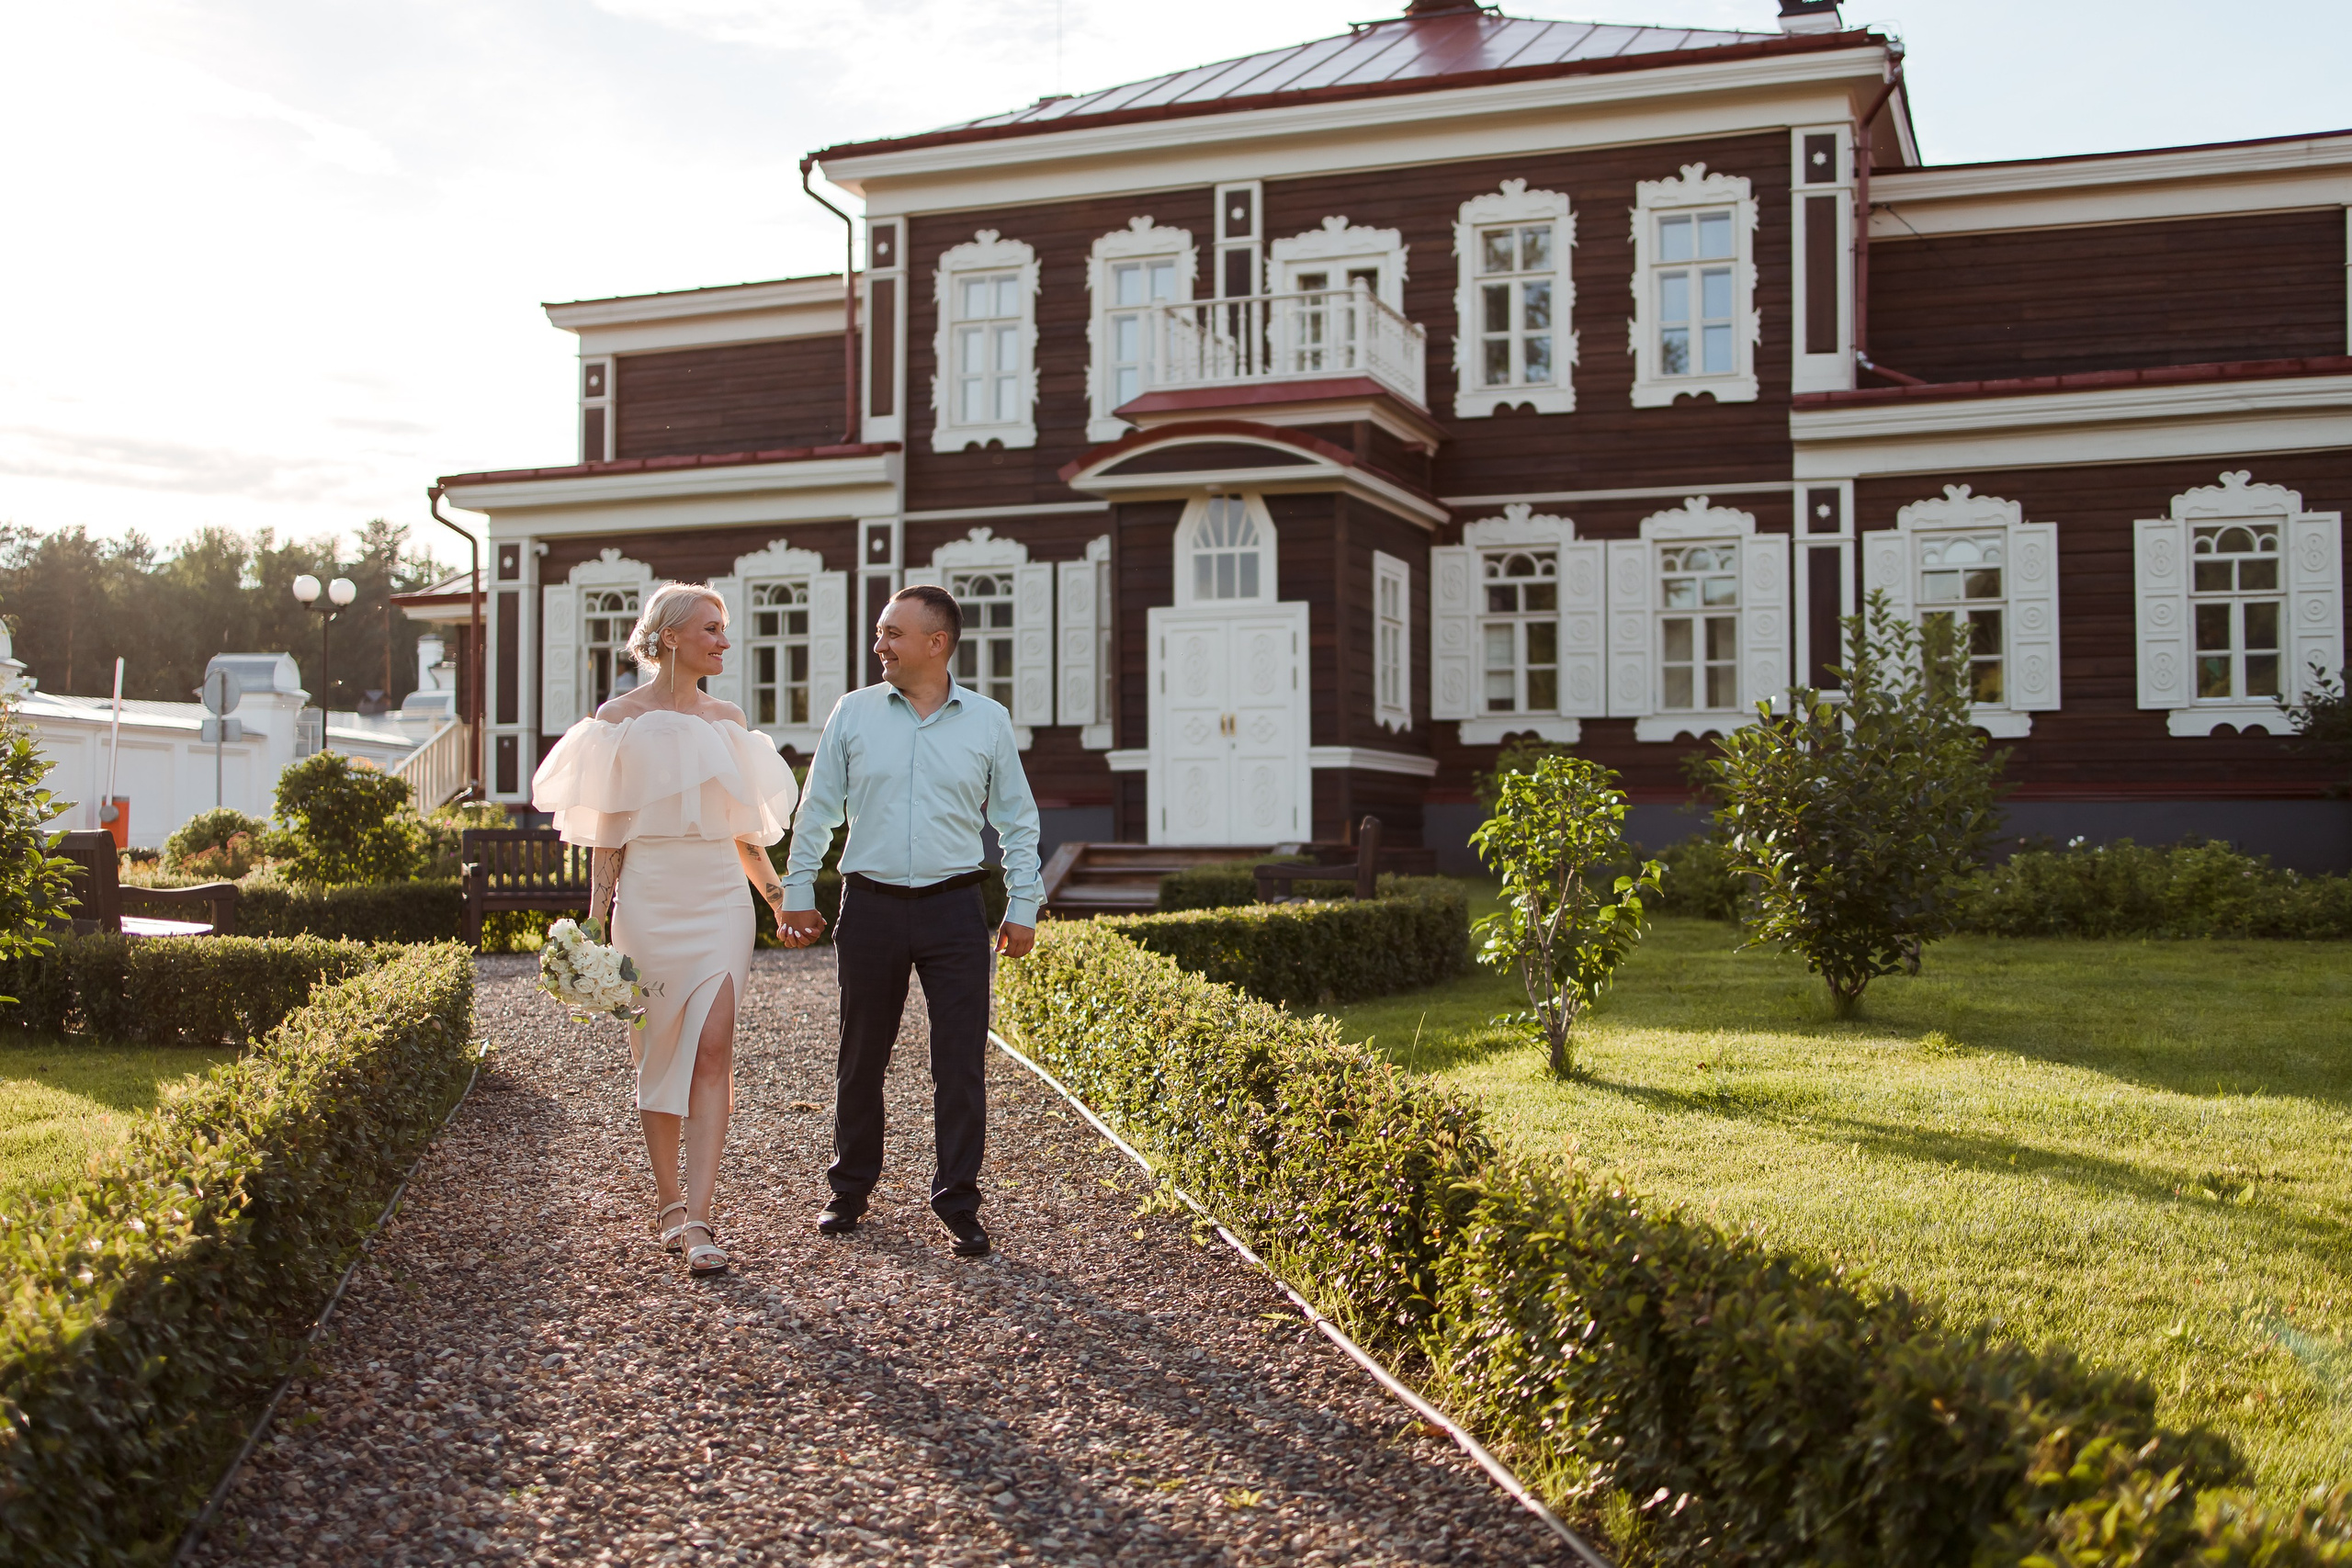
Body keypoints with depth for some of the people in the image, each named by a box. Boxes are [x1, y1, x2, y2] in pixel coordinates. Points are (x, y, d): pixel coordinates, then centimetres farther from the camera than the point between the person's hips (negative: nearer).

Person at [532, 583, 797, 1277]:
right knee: (660, 1053, 6)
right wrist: (596, 917, -5)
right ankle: (669, 1200, 21)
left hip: (721, 898, 2)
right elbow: (608, 829, 1)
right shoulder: (622, 717, 2)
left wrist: (773, 890, 10)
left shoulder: (726, 719, 12)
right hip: (650, 896, -2)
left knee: (712, 1051, -9)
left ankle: (696, 1219, -12)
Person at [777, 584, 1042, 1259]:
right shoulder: (853, 714, 4)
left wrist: (1023, 905, 5)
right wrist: (797, 892, 7)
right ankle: (850, 1190, 25)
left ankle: (958, 1202, 9)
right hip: (871, 906, 1)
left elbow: (1018, 820, 9)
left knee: (961, 1063, -1)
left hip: (953, 907, -1)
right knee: (861, 1058, 8)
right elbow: (817, 809, 10)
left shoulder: (988, 722, 3)